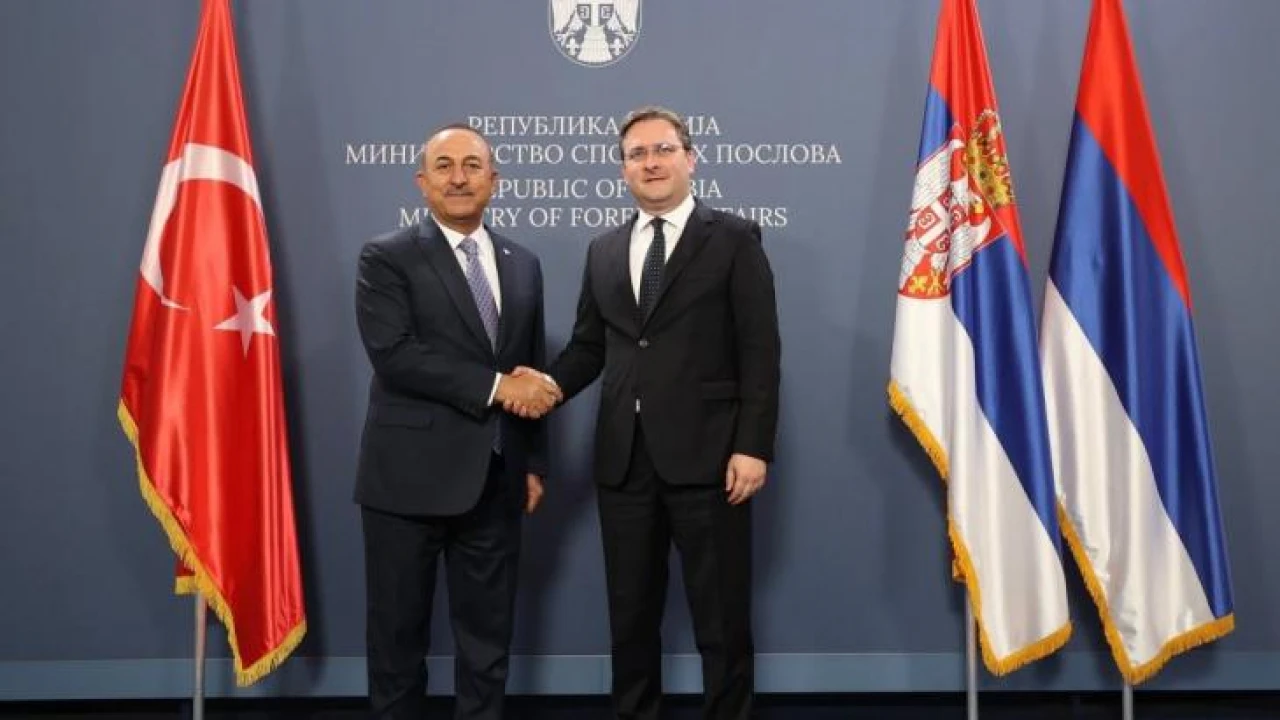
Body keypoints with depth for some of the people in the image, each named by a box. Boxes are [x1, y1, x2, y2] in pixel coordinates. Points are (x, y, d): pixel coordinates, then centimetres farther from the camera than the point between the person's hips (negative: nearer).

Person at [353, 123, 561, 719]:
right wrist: (494, 386, -18)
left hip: (494, 479, 4)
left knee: (489, 634, 12)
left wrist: (534, 461, 11)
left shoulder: (523, 265, 12)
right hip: (410, 475, -4)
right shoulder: (387, 258, -4)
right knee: (398, 631, 8)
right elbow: (393, 354, -18)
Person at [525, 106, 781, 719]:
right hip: (624, 457, 5)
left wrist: (753, 445, -12)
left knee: (721, 616, 5)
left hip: (705, 454, -4)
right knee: (630, 612, 14)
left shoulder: (733, 239, 2)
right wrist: (550, 383, -8)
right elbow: (589, 345, 13)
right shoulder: (603, 252, 16)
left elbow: (760, 350, -5)